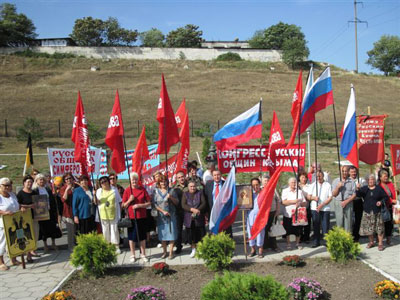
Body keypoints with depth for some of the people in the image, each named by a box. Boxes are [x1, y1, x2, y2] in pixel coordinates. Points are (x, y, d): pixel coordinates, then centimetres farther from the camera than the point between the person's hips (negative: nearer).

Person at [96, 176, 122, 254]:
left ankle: (117, 246, 9)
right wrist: (94, 196, -15)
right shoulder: (99, 191, 6)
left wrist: (119, 212, 2)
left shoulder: (114, 190, 3)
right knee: (105, 231, 7)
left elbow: (119, 202, 7)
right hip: (103, 215, 2)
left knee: (114, 230, 0)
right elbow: (96, 202, 3)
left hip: (113, 214, -2)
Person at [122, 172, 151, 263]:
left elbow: (149, 203, 1)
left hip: (142, 217, 1)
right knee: (132, 236, 6)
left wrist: (139, 205, -13)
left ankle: (143, 254, 22)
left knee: (142, 236, 9)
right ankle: (132, 255, 20)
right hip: (131, 217, -1)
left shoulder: (143, 189, 1)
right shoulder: (127, 190, -1)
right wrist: (129, 200, -15)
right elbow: (123, 206, 1)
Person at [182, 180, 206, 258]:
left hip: (199, 217, 0)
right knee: (191, 234, 4)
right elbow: (183, 205, -5)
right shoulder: (185, 194, 6)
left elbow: (204, 203, -2)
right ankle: (193, 249, 19)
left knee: (201, 233, -2)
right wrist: (192, 209, -19)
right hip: (189, 218, 1)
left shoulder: (200, 193, 6)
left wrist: (198, 210, -19)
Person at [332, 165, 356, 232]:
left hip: (348, 204, -1)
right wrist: (338, 187, -8)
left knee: (348, 224, -1)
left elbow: (354, 195, 2)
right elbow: (333, 194, 7)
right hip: (338, 204, 1)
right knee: (339, 223, -1)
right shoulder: (336, 181, 11)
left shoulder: (351, 182, 6)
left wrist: (346, 201, -10)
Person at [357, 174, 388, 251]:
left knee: (379, 228, -2)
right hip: (367, 211, 2)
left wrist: (381, 201, -10)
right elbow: (358, 195, -9)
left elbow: (385, 197, 8)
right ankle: (371, 242, 21)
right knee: (368, 228, 4)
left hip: (377, 212, -1)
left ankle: (380, 243, 8)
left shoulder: (379, 188, 4)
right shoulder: (364, 188, 6)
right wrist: (358, 189, -29)